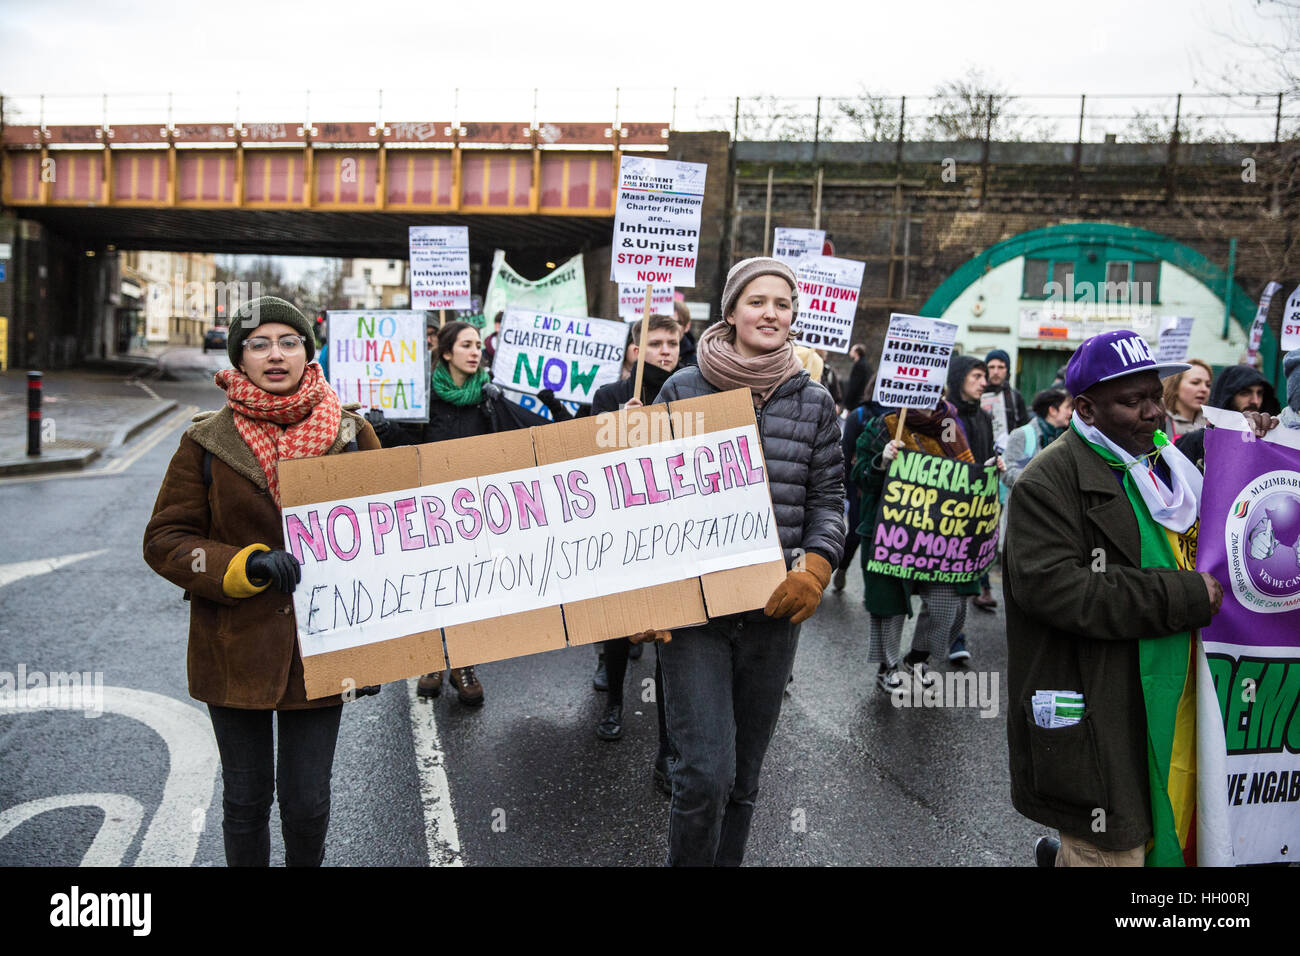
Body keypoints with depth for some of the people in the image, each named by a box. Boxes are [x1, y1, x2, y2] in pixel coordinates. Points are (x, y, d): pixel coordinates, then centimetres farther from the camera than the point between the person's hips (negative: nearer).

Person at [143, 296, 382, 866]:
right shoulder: (206, 442, -3)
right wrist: (246, 564, -19)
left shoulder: (350, 435, -1)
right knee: (246, 800, 14)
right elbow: (164, 541, -2)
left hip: (319, 648, 0)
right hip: (236, 649, 0)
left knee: (307, 803, 9)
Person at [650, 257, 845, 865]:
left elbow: (828, 498, 10)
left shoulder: (814, 403, 7)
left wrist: (814, 569, -8)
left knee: (744, 775, 14)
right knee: (705, 774, -9)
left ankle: (727, 859, 35)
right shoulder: (683, 389, 1)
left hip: (774, 608, 3)